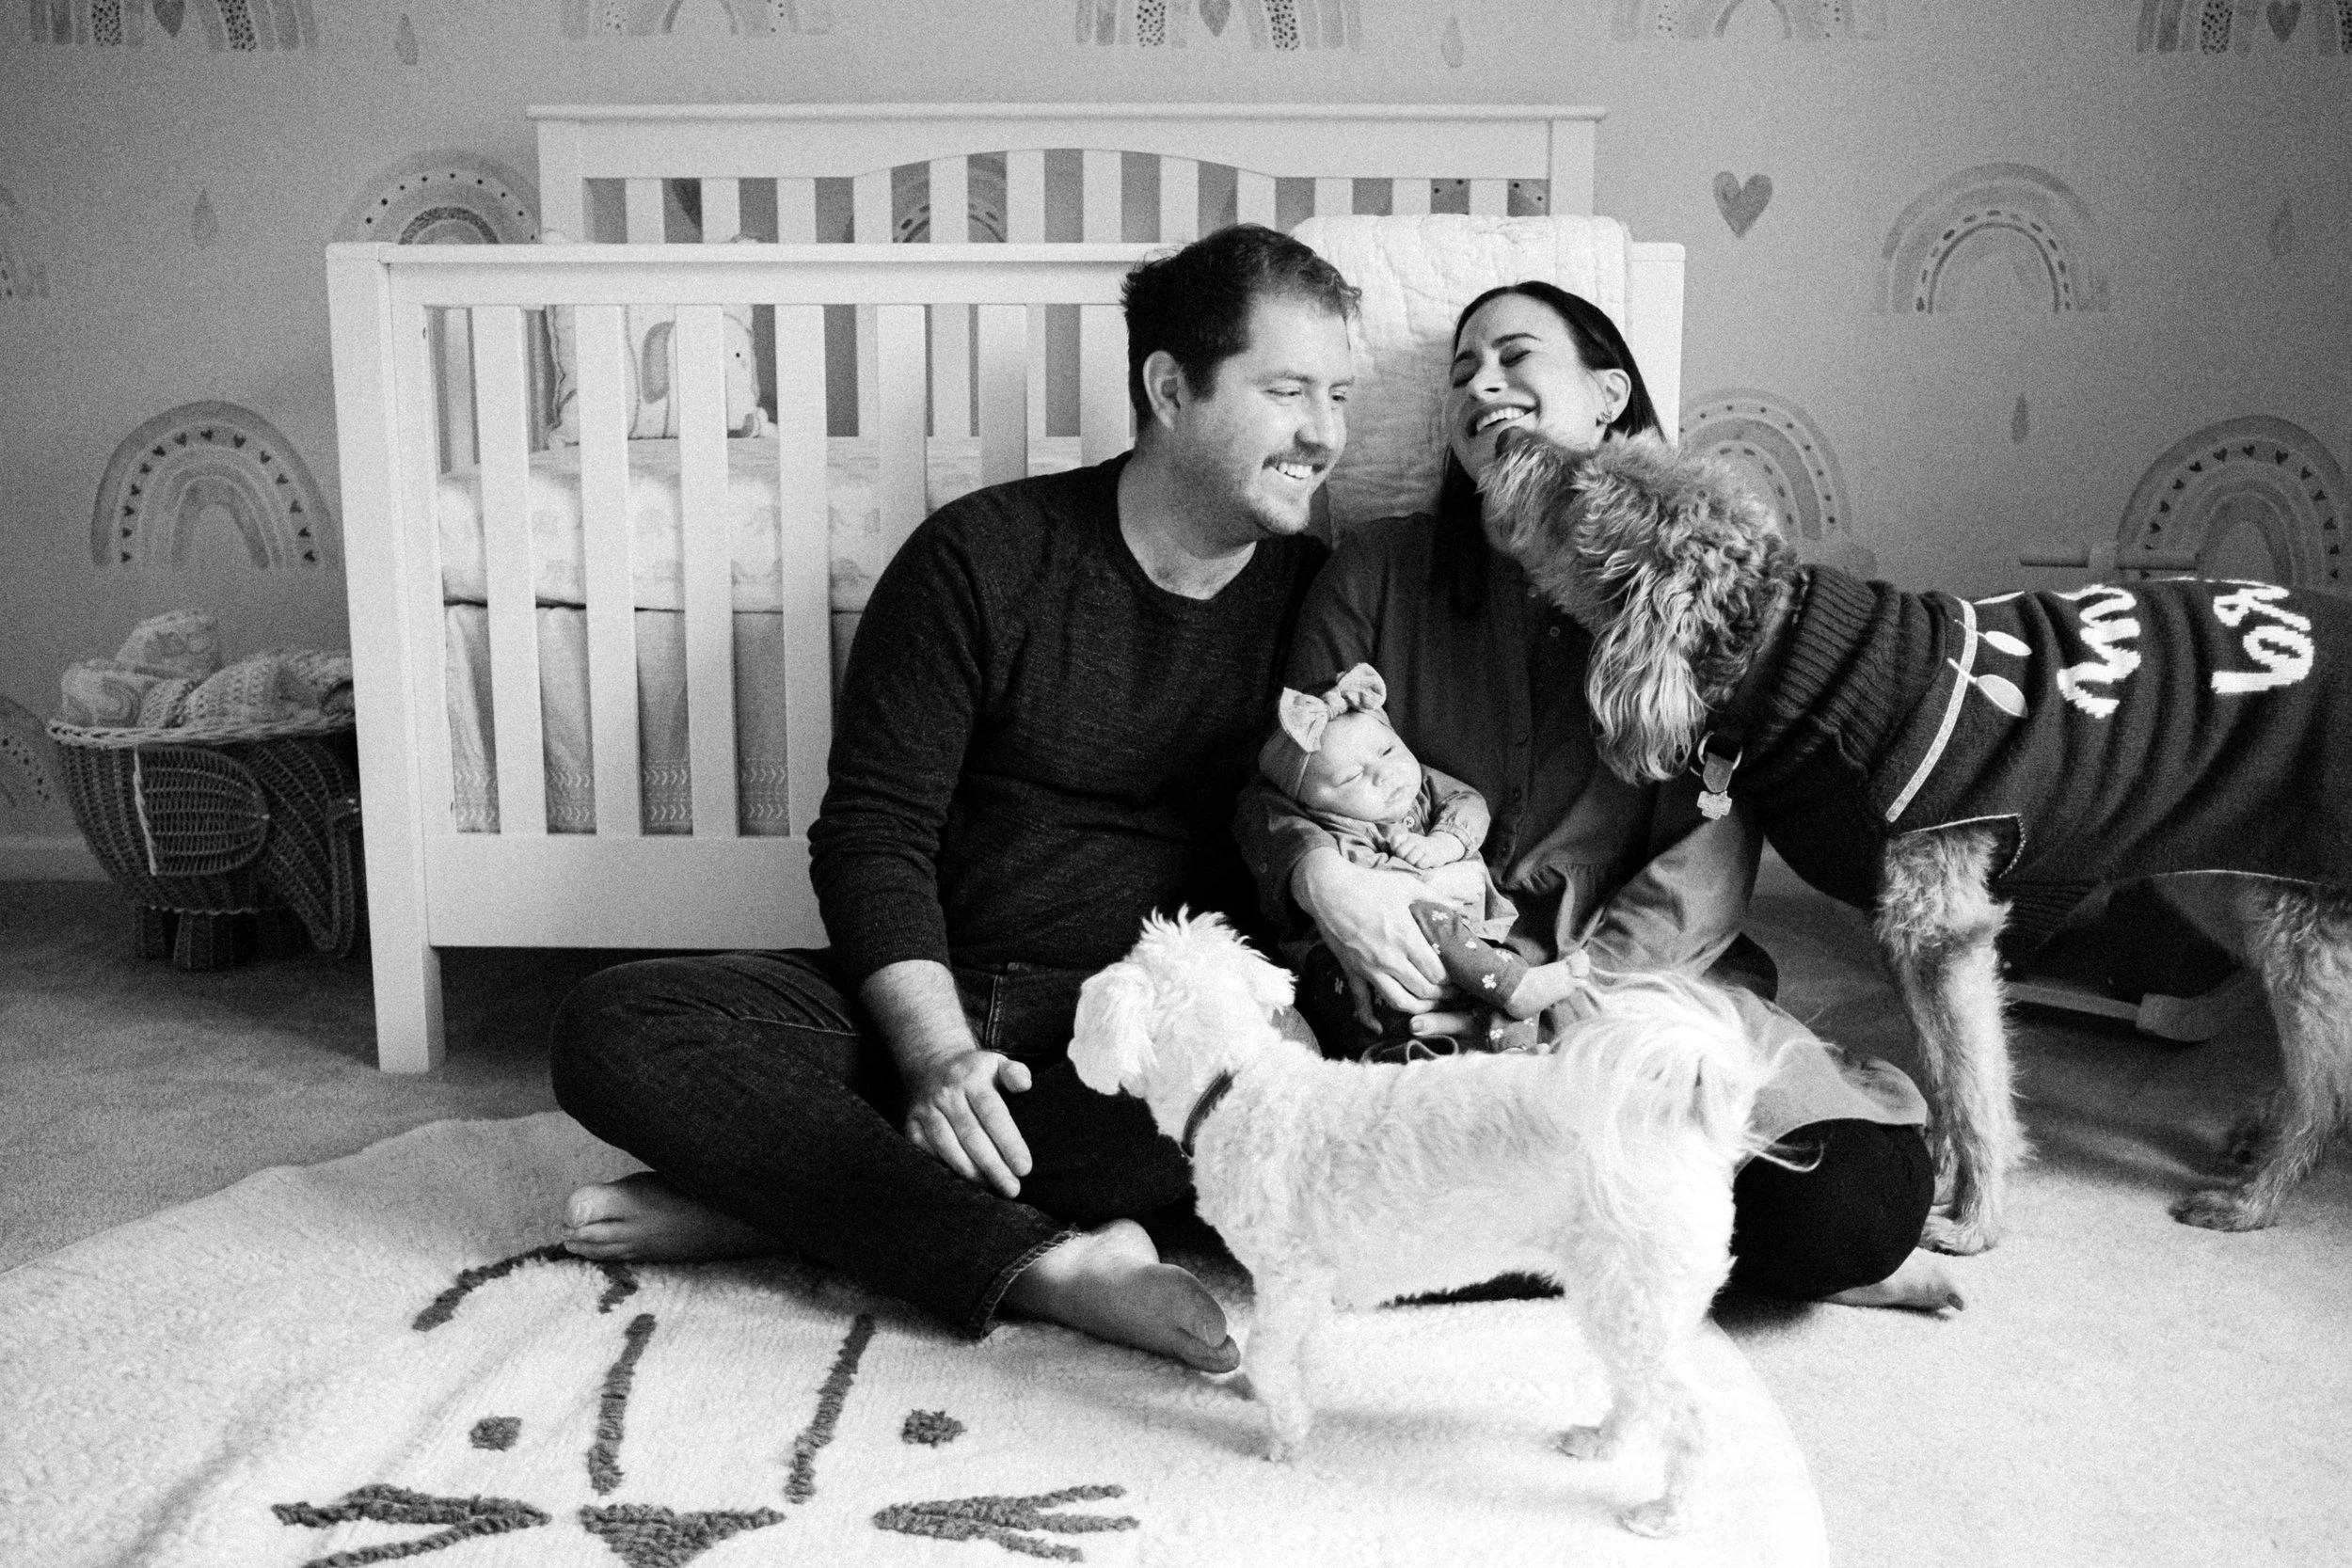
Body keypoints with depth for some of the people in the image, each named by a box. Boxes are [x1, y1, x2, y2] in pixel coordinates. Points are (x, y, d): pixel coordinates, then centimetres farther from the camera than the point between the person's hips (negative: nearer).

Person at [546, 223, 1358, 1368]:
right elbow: (872, 833, -6)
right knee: (613, 1026, -21)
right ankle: (1043, 1262, -32)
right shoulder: (987, 556, -3)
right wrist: (937, 1051, -20)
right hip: (933, 1000, 0)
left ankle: (774, 1193, -24)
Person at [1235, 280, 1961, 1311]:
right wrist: (1317, 870, -19)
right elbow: (1274, 781, 5)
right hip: (1427, 994, 2)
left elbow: (1711, 861, -5)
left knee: (1864, 1195, -27)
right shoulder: (1379, 570, 8)